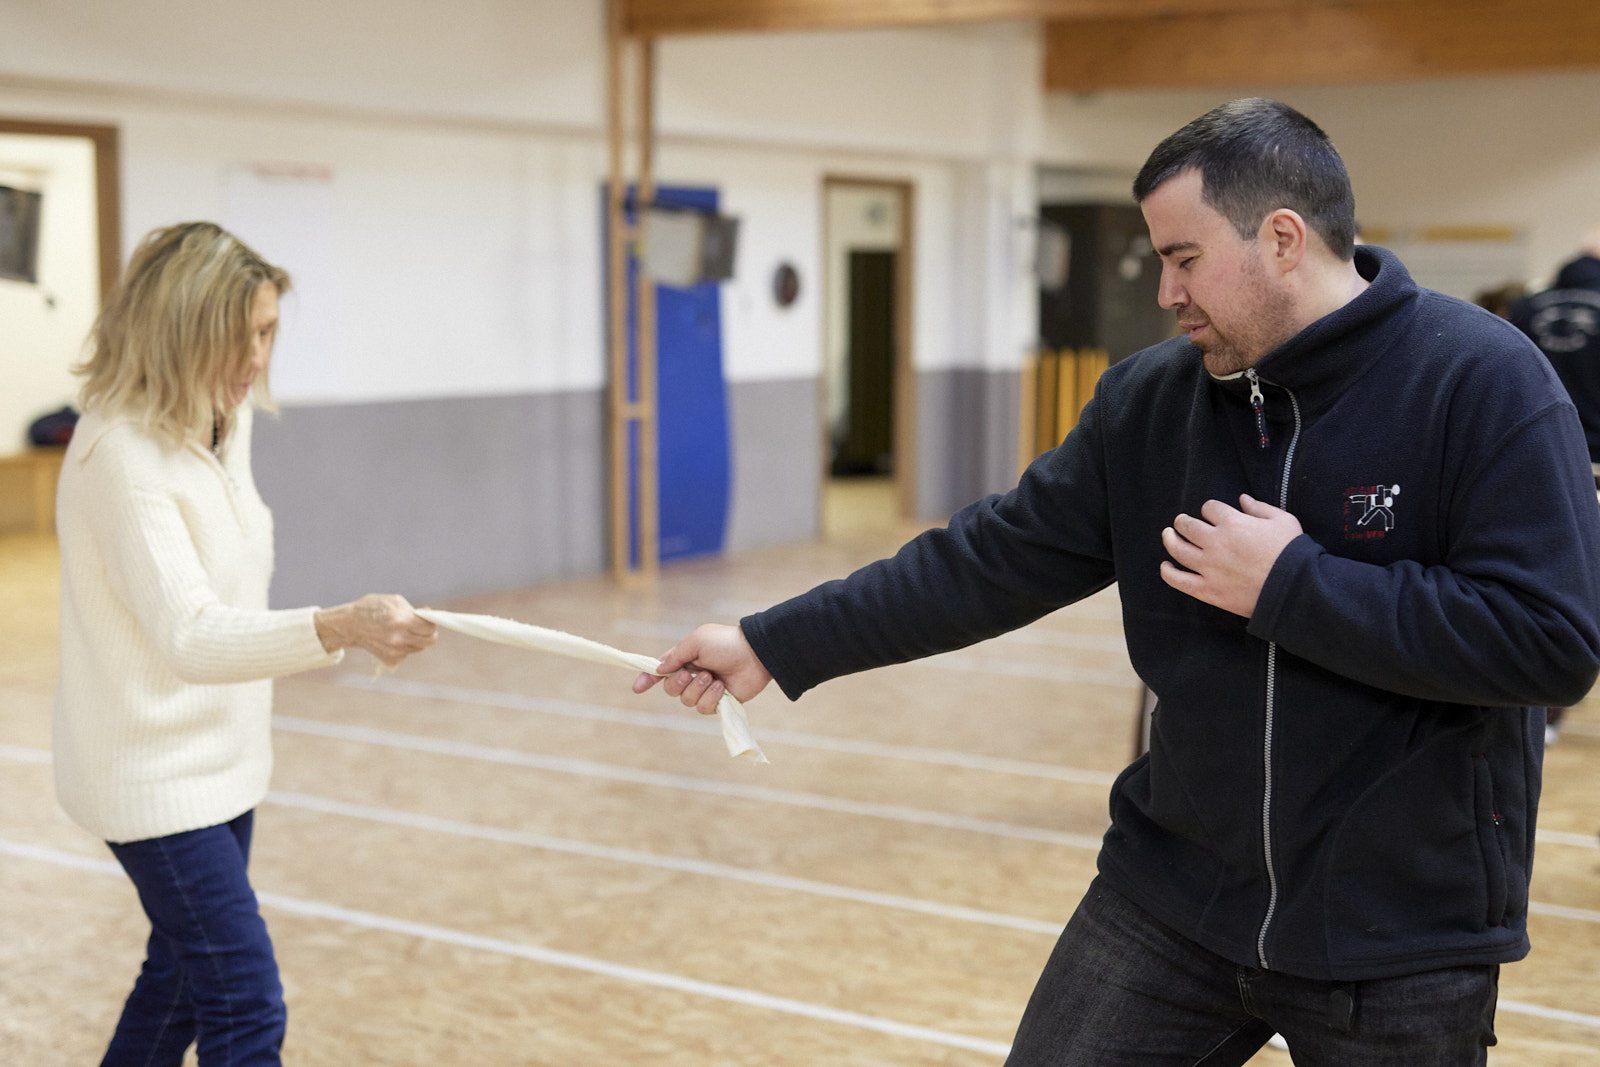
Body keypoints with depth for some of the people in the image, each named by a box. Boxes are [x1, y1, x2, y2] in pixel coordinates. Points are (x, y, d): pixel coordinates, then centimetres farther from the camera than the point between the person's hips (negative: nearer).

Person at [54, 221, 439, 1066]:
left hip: (218, 758, 9)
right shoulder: (121, 451, -23)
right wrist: (337, 628, -48)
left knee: (183, 976, 20)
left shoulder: (224, 422, 4)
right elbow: (187, 634, -34)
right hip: (153, 772, -9)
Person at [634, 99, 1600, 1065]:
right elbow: (998, 560, 3)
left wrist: (1292, 584, -21)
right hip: (1174, 897, 4)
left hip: (1402, 943, -4)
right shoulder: (1152, 400, 1)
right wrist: (773, 645, 0)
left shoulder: (1485, 383, -14)